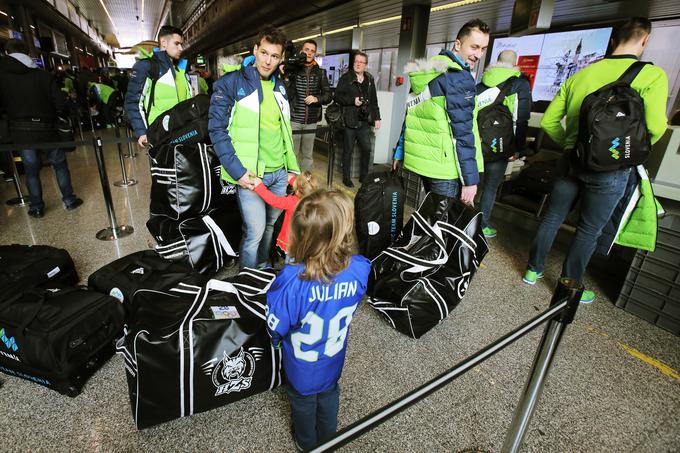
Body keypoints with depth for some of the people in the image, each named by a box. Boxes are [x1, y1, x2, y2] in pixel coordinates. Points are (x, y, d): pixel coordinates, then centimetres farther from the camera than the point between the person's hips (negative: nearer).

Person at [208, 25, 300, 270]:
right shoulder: (231, 82, -8)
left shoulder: (279, 86, 12)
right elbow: (217, 129, -10)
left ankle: (263, 267, 40)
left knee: (271, 226, 17)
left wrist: (292, 166, 14)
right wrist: (237, 171, -17)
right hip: (250, 174, -6)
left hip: (280, 172, 7)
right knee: (255, 232, -5)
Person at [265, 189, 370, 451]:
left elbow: (276, 326, -23)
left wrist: (276, 340, 0)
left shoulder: (293, 281, -40)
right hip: (334, 359, 3)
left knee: (303, 401, 28)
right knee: (329, 395, 32)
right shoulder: (359, 270, -30)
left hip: (302, 365, -2)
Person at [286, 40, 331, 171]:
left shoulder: (320, 72, 8)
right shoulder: (292, 68, 0)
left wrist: (316, 98, -11)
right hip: (294, 119, -3)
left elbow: (328, 95, 10)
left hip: (311, 120, 3)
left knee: (308, 154, 11)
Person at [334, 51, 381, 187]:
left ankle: (364, 176, 22)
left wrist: (377, 118, 11)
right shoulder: (345, 78, -1)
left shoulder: (369, 80, 12)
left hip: (364, 121, 4)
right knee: (348, 150, 4)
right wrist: (353, 100, -16)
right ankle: (346, 178, 15)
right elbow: (338, 96, -6)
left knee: (367, 149, 6)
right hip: (350, 120, -4)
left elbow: (374, 101, 16)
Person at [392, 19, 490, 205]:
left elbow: (413, 115, 17)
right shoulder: (459, 77, -12)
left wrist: (399, 153, 22)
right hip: (443, 167, -9)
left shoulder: (427, 73, 15)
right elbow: (462, 132, -17)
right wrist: (470, 179, -15)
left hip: (421, 160, 9)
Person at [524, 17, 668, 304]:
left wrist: (570, 145, 17)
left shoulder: (579, 75, 7)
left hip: (571, 161, 4)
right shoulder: (652, 75, -5)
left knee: (551, 219, 15)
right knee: (589, 231, 8)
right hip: (610, 168, -3)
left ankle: (533, 269, 27)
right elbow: (654, 127, -14)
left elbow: (548, 121, 6)